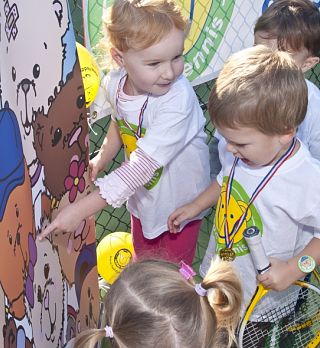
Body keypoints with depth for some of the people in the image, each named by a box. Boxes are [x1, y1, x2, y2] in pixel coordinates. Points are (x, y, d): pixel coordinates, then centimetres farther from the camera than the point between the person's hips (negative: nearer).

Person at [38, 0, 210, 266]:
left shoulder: (178, 100, -39)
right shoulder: (115, 83, -17)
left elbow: (143, 166, -40)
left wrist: (81, 210, -39)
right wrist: (103, 158, -2)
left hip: (179, 199, -5)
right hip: (143, 194, 6)